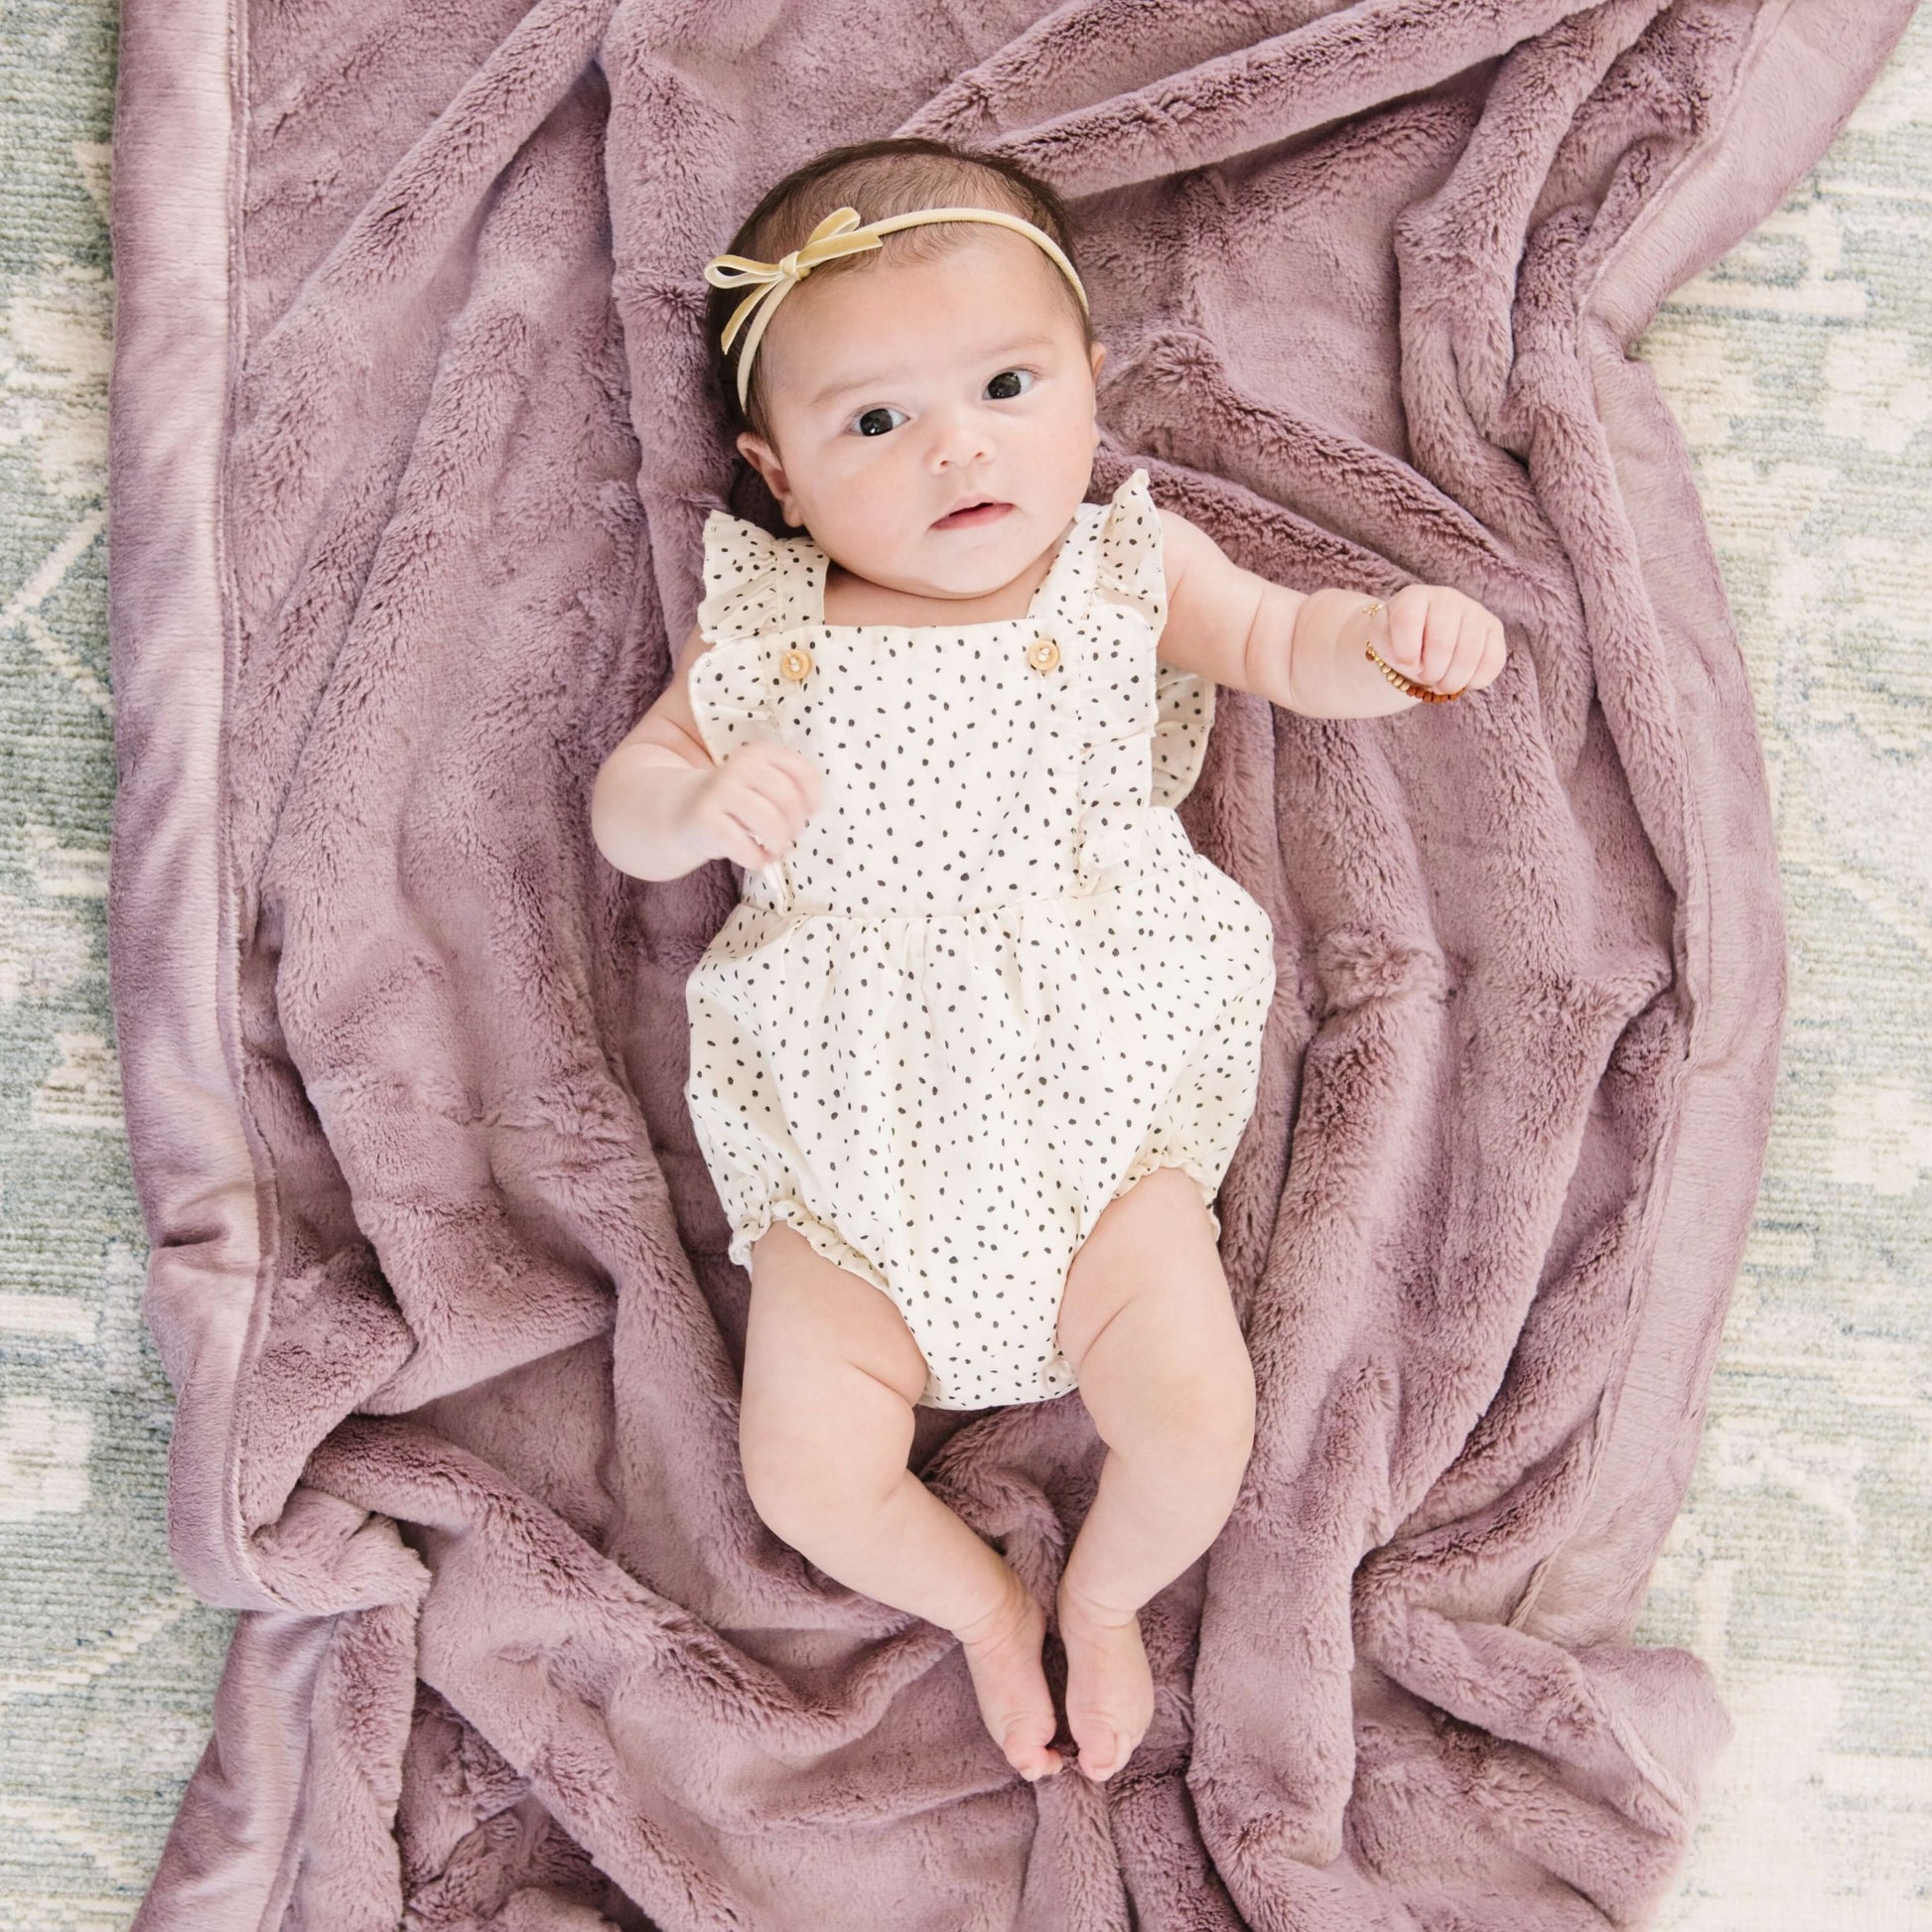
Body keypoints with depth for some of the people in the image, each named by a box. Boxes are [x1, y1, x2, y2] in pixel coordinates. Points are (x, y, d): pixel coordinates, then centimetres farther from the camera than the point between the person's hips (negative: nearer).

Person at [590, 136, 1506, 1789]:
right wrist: (699, 802, -20)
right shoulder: (764, 633, 1)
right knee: (806, 1471, -6)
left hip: (1103, 1101, 0)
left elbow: (1281, 642, -1)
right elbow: (623, 809, 4)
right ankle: (983, 1603, 27)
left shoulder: (1129, 569, 2)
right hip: (850, 1151, 1)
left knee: (1196, 1418, -14)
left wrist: (1394, 632, -25)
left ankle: (1104, 1595, 22)